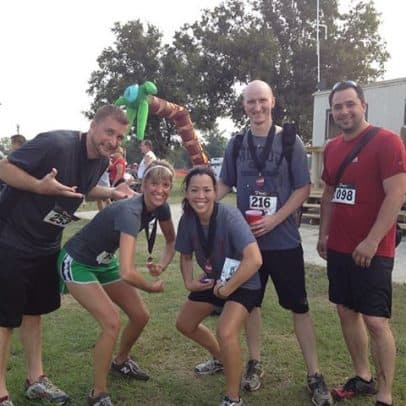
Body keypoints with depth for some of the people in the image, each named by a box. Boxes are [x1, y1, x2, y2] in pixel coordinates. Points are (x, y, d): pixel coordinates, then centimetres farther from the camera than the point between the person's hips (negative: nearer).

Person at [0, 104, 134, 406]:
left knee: (34, 310, 18)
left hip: (46, 244, 8)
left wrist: (112, 193, 2)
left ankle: (36, 380, 31)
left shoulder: (101, 160, 0)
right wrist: (40, 186, -36)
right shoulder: (56, 143, -25)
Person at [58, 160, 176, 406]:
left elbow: (172, 241, 7)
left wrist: (162, 265, -13)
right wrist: (152, 288, -25)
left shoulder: (160, 207, -12)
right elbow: (127, 273, -45)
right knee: (112, 322, -20)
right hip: (77, 264, -8)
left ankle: (121, 361, 37)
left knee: (141, 316, 7)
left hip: (105, 263, 8)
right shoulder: (130, 212, -36)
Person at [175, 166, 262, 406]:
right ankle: (220, 360, 45)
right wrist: (189, 281, -12)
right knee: (185, 324, 18)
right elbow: (186, 256, 5)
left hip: (242, 283, -7)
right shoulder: (187, 219, -13)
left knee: (226, 333, -27)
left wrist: (227, 289, -30)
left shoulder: (230, 217, -31)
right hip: (212, 279, 7)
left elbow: (254, 259, -40)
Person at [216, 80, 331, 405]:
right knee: (251, 302, 14)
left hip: (284, 240, -3)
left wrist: (274, 220, -17)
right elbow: (224, 185, 11)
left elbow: (303, 188, -6)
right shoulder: (236, 144, 4)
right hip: (247, 238, 3)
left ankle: (314, 375, 17)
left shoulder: (291, 141, -4)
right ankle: (255, 363, 31)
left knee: (299, 307, 4)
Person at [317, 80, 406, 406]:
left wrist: (372, 241, -20)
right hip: (339, 247, 7)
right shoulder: (332, 148, 11)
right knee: (346, 312, 13)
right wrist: (323, 234, 12)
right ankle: (363, 378, 30)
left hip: (371, 250, -7)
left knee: (376, 321, -3)